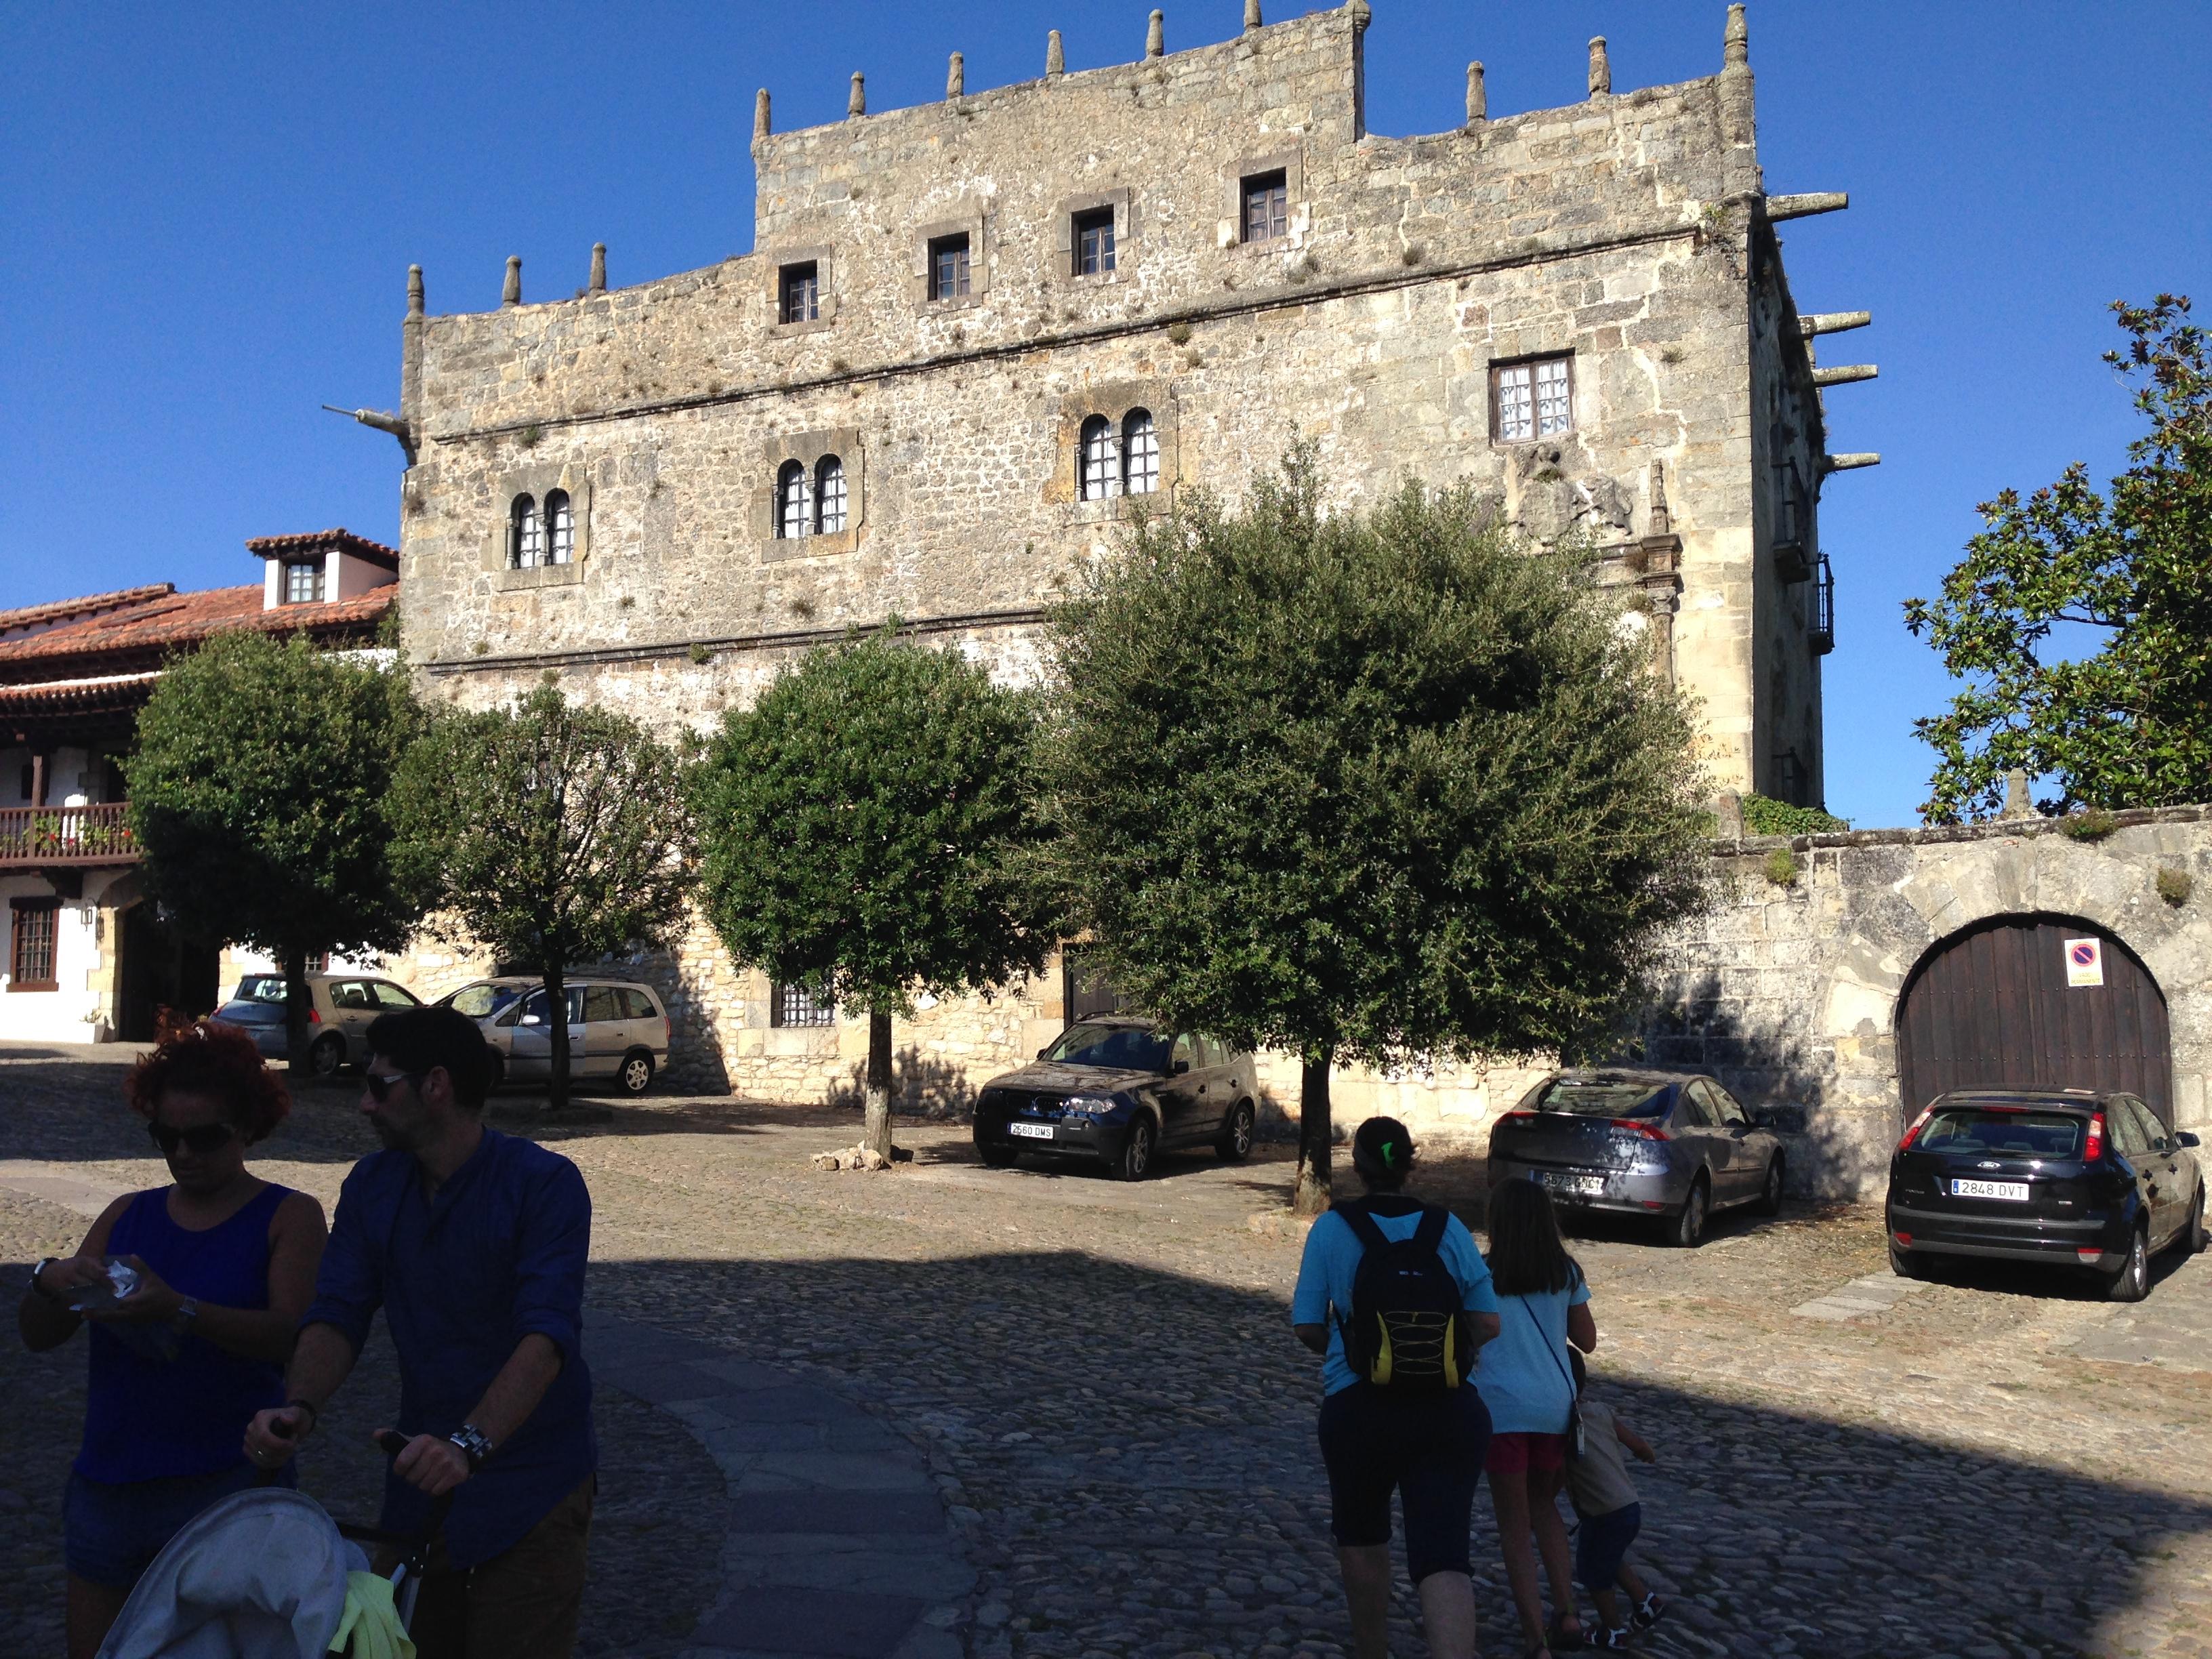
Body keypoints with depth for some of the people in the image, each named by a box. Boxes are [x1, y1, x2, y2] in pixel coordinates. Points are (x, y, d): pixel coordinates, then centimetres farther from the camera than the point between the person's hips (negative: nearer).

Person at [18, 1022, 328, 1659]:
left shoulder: (288, 1217, -4)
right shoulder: (128, 1216, 9)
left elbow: (294, 1335, -18)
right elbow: (37, 1337, 6)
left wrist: (182, 1312, -32)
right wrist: (49, 1282, -16)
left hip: (224, 1484, -4)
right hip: (107, 1482, 5)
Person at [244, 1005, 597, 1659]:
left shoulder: (545, 1183, -19)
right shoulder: (371, 1186, 2)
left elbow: (546, 1335, -29)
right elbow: (338, 1315, -5)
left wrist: (470, 1443, -42)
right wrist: (300, 1408, -24)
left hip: (530, 1482, -6)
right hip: (422, 1477, 6)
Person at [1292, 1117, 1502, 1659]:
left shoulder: (1332, 1228, -3)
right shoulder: (1448, 1228, 3)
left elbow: (1306, 1326, -3)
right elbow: (1487, 1324, 2)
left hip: (1359, 1408, -1)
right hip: (1448, 1411, 1)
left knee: (1361, 1537, 23)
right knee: (1441, 1554, -3)